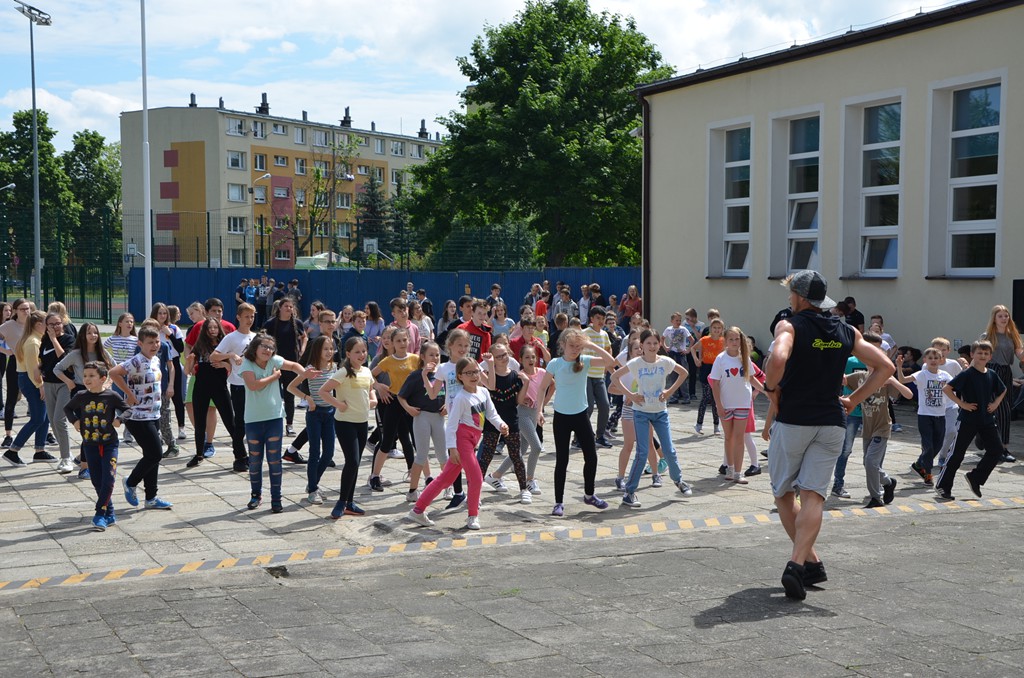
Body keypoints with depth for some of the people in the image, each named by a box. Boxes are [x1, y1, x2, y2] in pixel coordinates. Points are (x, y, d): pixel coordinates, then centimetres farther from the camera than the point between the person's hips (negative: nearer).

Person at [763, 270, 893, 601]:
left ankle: (811, 562, 10)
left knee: (783, 492, 12)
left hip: (792, 420, -3)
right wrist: (853, 400, 9)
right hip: (830, 422, 4)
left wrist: (771, 388, -10)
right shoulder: (848, 333, 9)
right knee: (813, 495, -1)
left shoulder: (790, 325, -6)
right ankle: (798, 564, -17)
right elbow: (885, 367, 8)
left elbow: (778, 358, -27)